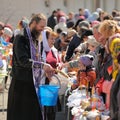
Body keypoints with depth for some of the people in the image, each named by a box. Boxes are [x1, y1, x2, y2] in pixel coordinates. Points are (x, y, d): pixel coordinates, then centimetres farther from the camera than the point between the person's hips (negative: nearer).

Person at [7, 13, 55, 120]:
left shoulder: (35, 40, 15)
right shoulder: (21, 38, -11)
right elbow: (23, 60, -22)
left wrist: (46, 68, 1)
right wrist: (42, 65, -25)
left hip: (33, 84, 8)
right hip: (21, 84, -7)